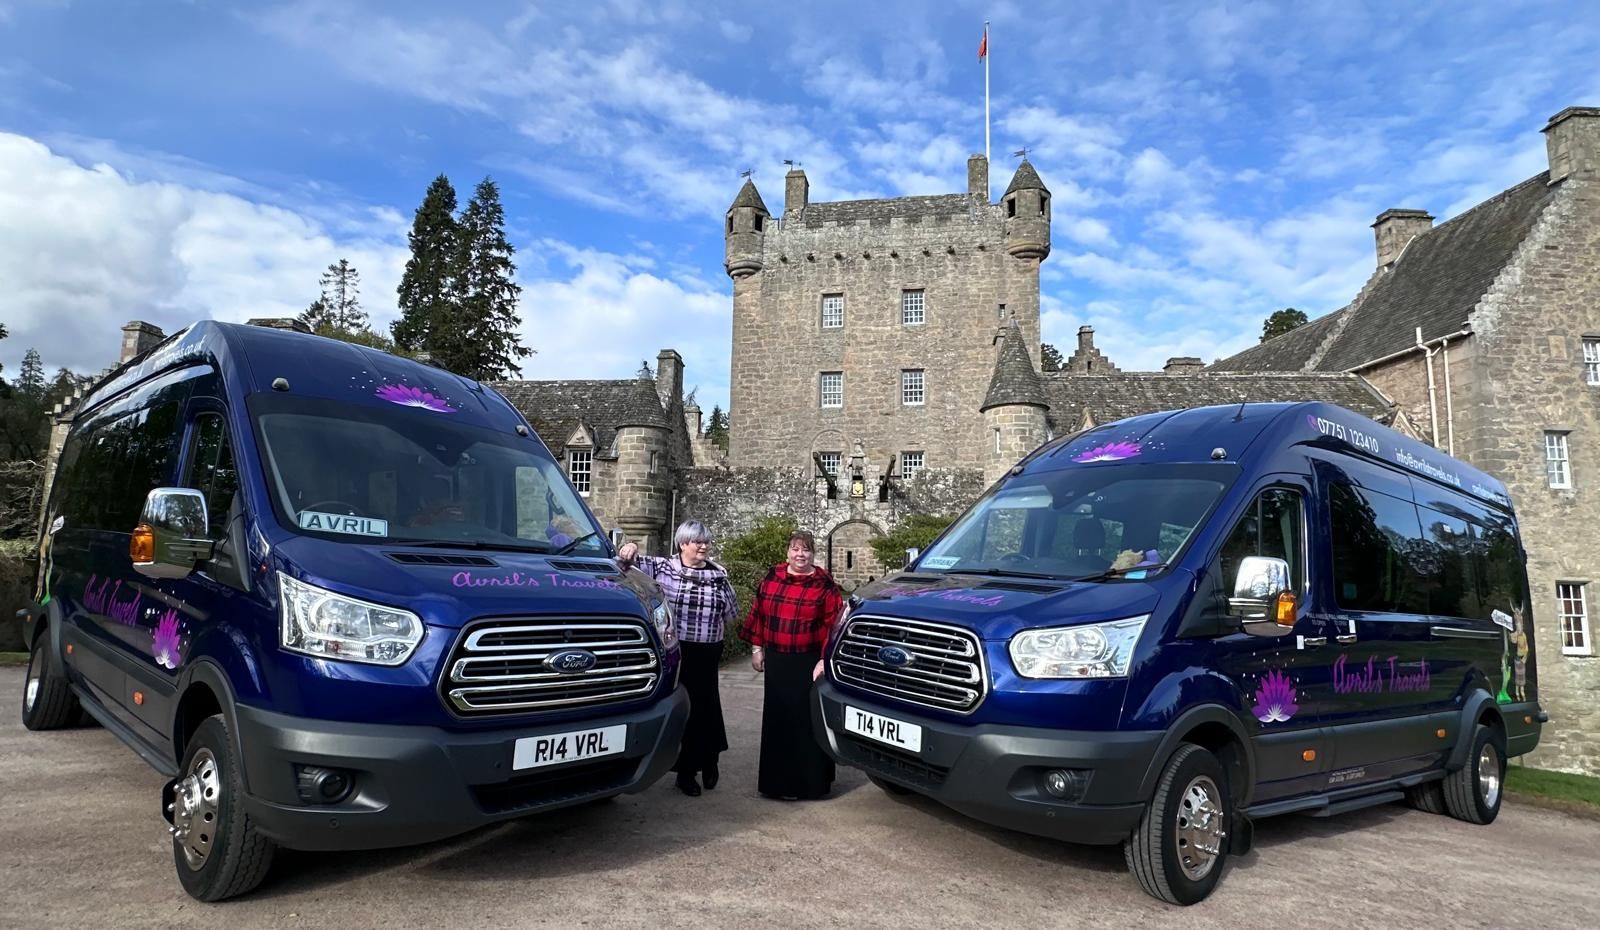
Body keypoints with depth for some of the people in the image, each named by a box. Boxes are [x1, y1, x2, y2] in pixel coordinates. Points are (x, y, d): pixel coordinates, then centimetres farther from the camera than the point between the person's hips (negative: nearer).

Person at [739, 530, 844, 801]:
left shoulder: (823, 584, -6)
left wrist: (825, 659, -13)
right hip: (776, 660, 4)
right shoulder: (772, 577, 5)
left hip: (809, 663, -4)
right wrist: (757, 648, 8)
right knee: (777, 717, 11)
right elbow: (758, 613, 11)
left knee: (807, 720, 0)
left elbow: (834, 624, -8)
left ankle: (808, 782, 11)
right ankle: (778, 779, 23)